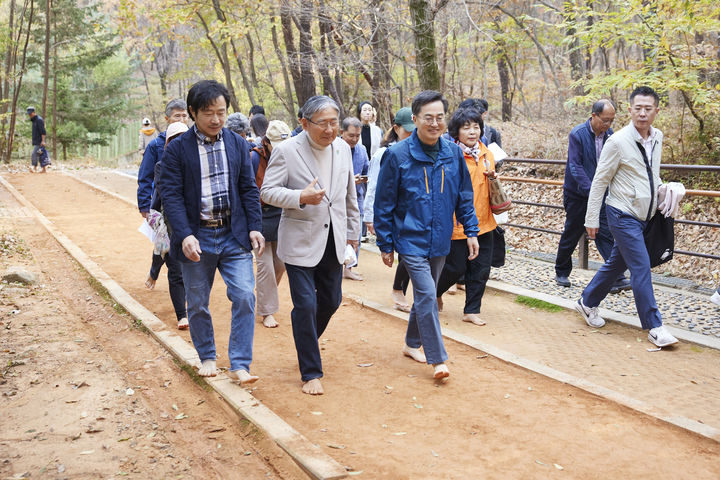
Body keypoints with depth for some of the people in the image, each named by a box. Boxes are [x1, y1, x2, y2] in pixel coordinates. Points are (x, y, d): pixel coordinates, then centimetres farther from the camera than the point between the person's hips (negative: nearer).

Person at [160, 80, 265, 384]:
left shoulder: (238, 144, 6)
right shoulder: (177, 149, -4)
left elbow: (249, 189, 8)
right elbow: (171, 196, -9)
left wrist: (254, 227, -3)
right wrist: (185, 235, -20)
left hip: (234, 236, 2)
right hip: (197, 238, -1)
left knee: (244, 296, -8)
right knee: (197, 304, 10)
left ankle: (239, 365, 2)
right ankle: (207, 357, 31)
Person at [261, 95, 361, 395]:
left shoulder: (343, 148, 5)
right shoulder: (287, 151, -12)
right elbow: (267, 192, -12)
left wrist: (353, 231, 19)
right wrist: (301, 197, -27)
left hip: (333, 240, 6)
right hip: (300, 240, -5)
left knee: (331, 300, 14)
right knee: (305, 305, -5)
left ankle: (306, 343, 43)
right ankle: (310, 372, 9)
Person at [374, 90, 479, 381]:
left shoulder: (454, 154, 0)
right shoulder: (397, 155, -11)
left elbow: (464, 196, 10)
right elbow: (384, 203, -6)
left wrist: (471, 231, 6)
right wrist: (385, 244, -4)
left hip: (439, 241, 5)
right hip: (411, 240, -4)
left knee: (425, 295, 16)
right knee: (427, 296, -11)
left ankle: (412, 343, 34)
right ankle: (437, 359, -2)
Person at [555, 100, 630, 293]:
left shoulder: (609, 134, 1)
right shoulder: (578, 134, -15)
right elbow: (575, 167, -20)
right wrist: (591, 191, -28)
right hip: (578, 195, -4)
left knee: (606, 234, -4)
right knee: (571, 234, 9)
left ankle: (617, 278, -6)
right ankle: (561, 273, 27)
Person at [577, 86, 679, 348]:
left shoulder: (657, 137, 4)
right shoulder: (618, 141, -16)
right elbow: (599, 182, -11)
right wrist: (592, 219, -9)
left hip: (644, 215, 7)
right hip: (623, 215, -7)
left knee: (617, 263, 17)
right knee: (641, 267, -9)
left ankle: (587, 303, 34)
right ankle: (654, 327, -1)